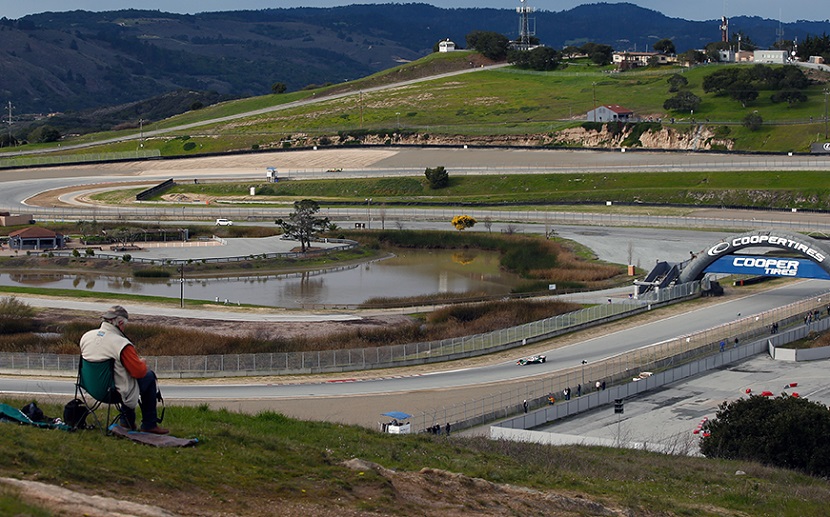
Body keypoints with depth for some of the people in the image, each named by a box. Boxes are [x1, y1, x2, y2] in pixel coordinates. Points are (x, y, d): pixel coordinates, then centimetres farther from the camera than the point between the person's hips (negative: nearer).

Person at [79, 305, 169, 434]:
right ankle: (149, 424, 18)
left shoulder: (86, 337, -4)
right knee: (149, 376, 15)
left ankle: (127, 420, 35)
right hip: (118, 393, -7)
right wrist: (142, 362, 2)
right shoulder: (121, 344, -25)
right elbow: (139, 371, -21)